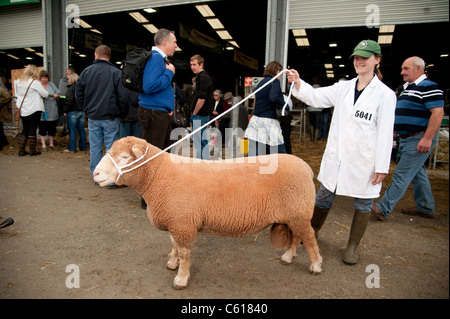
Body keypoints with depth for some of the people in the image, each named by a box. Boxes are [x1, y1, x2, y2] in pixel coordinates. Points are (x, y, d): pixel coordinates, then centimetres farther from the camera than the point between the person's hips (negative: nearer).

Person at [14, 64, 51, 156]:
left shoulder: (18, 81, 6)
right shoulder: (35, 82, -12)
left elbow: (17, 94, 14)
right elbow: (45, 94, -6)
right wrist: (53, 96, 10)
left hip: (22, 110, 6)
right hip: (34, 109, -6)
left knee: (25, 130, 13)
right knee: (32, 130, 1)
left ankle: (21, 150, 14)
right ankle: (32, 150, 6)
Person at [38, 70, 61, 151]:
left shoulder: (51, 84, 11)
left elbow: (58, 94, 10)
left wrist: (56, 96, -11)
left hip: (52, 111, 2)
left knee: (52, 128, 8)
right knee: (42, 128, 3)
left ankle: (51, 144, 21)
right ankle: (43, 145, 12)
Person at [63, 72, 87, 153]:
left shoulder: (71, 88, -12)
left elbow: (68, 101, -16)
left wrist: (65, 110, -7)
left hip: (73, 112, -7)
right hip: (82, 111, 7)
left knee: (72, 130, -1)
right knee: (81, 129, 12)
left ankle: (72, 148, 2)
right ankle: (83, 146, 17)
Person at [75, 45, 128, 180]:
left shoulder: (86, 71, 5)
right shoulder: (116, 72, -7)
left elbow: (78, 95, 10)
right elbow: (123, 97, -10)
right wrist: (122, 113, 3)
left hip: (92, 117, 4)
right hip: (111, 117, -3)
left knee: (95, 148, 12)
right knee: (111, 148, 0)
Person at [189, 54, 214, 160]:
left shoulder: (203, 77, -14)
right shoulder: (201, 77, 18)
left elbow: (202, 99, -21)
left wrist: (194, 113, -12)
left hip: (200, 115, -10)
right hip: (204, 115, 10)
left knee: (199, 142, -5)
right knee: (202, 141, 15)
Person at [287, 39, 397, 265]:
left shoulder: (385, 94, -5)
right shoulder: (344, 88, 8)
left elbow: (385, 133, -8)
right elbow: (317, 97, 0)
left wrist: (382, 166, -10)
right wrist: (298, 84, -18)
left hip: (364, 161, -3)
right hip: (336, 156, 4)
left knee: (362, 204, 10)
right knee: (323, 196, 14)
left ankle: (352, 247, 28)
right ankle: (311, 232, 35)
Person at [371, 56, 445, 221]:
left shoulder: (428, 87, -13)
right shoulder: (407, 88, 17)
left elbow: (438, 112, -21)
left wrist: (427, 138, -26)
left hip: (419, 140, -10)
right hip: (406, 139, 10)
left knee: (402, 175, -8)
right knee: (417, 174, 17)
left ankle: (383, 208, -4)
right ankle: (426, 208, 29)